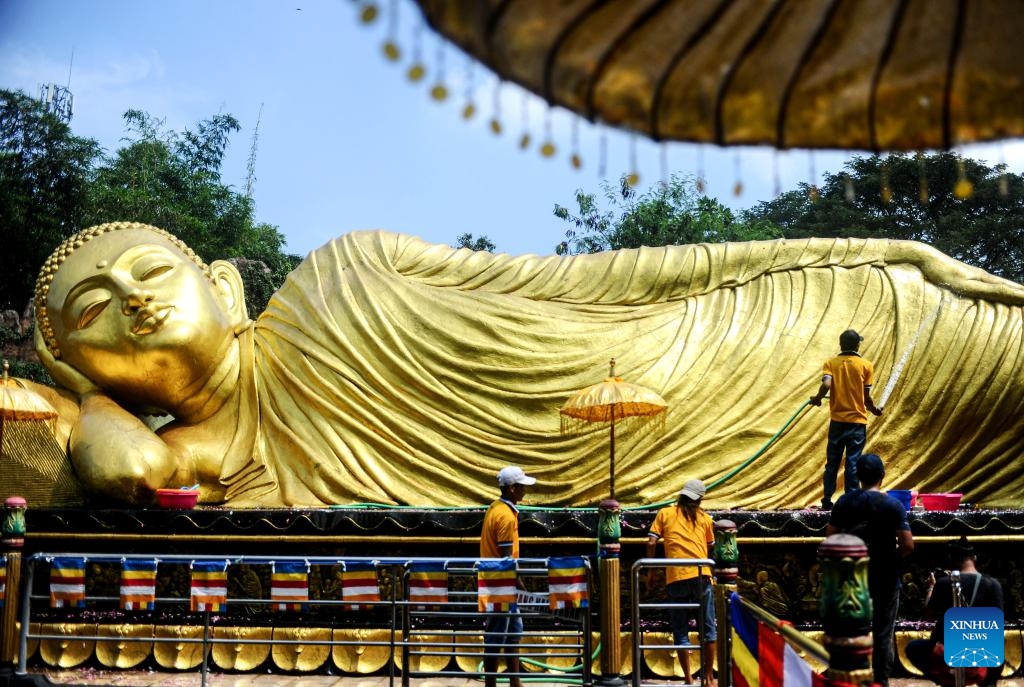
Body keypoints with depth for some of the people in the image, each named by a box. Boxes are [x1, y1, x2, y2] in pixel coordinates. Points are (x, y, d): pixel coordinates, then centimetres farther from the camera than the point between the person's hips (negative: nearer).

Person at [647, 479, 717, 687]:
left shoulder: (665, 513, 11)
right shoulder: (704, 518, 14)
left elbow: (652, 542, 2)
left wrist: (650, 570, 10)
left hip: (676, 578, -1)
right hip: (701, 576, 1)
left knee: (680, 631, 6)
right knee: (708, 629, 10)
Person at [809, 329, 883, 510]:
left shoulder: (830, 363, 1)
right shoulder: (866, 365, -2)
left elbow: (826, 385, -17)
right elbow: (866, 397, -3)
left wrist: (817, 398, 2)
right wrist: (874, 409, 17)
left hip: (837, 421, 1)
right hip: (857, 421, -1)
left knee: (832, 463, 9)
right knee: (853, 463, 1)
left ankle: (827, 501, 10)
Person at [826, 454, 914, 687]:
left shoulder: (844, 502, -4)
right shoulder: (893, 505, -13)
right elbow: (908, 545, -16)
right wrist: (894, 557, 4)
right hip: (885, 579, -3)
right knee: (883, 634, 7)